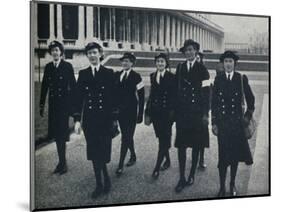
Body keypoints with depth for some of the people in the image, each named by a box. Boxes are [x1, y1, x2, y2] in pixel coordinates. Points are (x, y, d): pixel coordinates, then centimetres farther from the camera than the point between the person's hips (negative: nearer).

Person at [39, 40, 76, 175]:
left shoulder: (67, 66, -4)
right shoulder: (48, 67, 9)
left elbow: (73, 85, -4)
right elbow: (44, 86, 10)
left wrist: (73, 104, -8)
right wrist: (42, 105, 9)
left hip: (64, 103, -5)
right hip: (53, 104, 5)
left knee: (62, 134, -5)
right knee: (56, 134, 9)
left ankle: (62, 163, 4)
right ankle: (62, 162, 19)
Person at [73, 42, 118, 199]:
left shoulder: (109, 73, 1)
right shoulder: (83, 74, 7)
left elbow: (114, 96, 1)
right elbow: (79, 97, 6)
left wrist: (114, 118, -1)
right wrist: (77, 119, 1)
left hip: (105, 118, -2)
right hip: (89, 118, 3)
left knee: (103, 151, -6)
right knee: (94, 152, 6)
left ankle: (103, 182, 11)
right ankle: (100, 183, 17)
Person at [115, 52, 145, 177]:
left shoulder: (136, 76, -5)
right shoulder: (117, 75, 8)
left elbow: (141, 97, -6)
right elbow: (114, 93, 9)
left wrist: (140, 114, -9)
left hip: (131, 112, -5)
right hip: (120, 111, 5)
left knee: (126, 138, -7)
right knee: (127, 136, 16)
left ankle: (120, 165, -6)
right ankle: (133, 156, 37)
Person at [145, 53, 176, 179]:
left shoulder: (171, 77, -6)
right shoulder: (153, 76, 10)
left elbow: (174, 95, -8)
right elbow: (152, 94, 13)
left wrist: (172, 111, -14)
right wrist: (148, 111, 10)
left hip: (167, 112, -5)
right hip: (155, 111, 5)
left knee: (163, 139, -5)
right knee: (162, 138, 14)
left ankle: (157, 168, -4)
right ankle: (167, 160, 31)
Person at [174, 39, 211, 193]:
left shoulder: (202, 69, -2)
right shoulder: (180, 68, 7)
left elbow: (206, 93, -4)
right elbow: (176, 89, 8)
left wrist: (205, 114, -7)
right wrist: (173, 109, 5)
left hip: (196, 113, -2)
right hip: (181, 112, 2)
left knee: (196, 145, 9)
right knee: (181, 145, -1)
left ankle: (192, 175, 23)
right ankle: (182, 179, 5)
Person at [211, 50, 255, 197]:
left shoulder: (242, 79, 1)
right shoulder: (218, 79, 2)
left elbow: (250, 99, 10)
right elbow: (214, 102, 3)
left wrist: (248, 115, 6)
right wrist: (214, 122, 0)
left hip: (237, 121, 1)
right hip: (222, 121, 0)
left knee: (235, 153, 8)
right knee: (223, 154, -1)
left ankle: (232, 185, 24)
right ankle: (222, 187, 9)